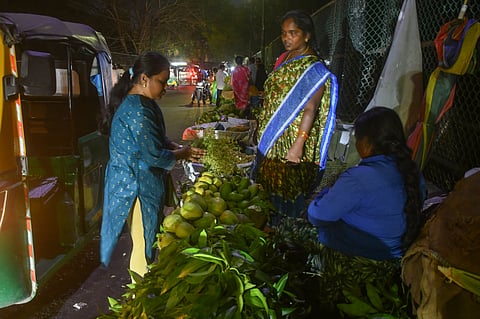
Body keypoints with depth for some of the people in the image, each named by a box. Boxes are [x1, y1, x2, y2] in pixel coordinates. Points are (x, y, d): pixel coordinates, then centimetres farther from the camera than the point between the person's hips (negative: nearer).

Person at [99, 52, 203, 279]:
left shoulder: (142, 103, 9)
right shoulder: (138, 111, -25)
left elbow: (157, 139, 18)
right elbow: (154, 156, -24)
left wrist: (178, 147, 3)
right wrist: (183, 154, -8)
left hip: (139, 182, 11)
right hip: (138, 187, -11)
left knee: (147, 240, 21)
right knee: (144, 245, 5)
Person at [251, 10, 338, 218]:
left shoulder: (313, 68, -14)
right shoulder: (283, 60, 11)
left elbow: (310, 110, -22)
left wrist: (298, 146, -28)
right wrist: (264, 133, 16)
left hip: (292, 145, -8)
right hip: (272, 140, 8)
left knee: (290, 191, 3)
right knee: (272, 186, 18)